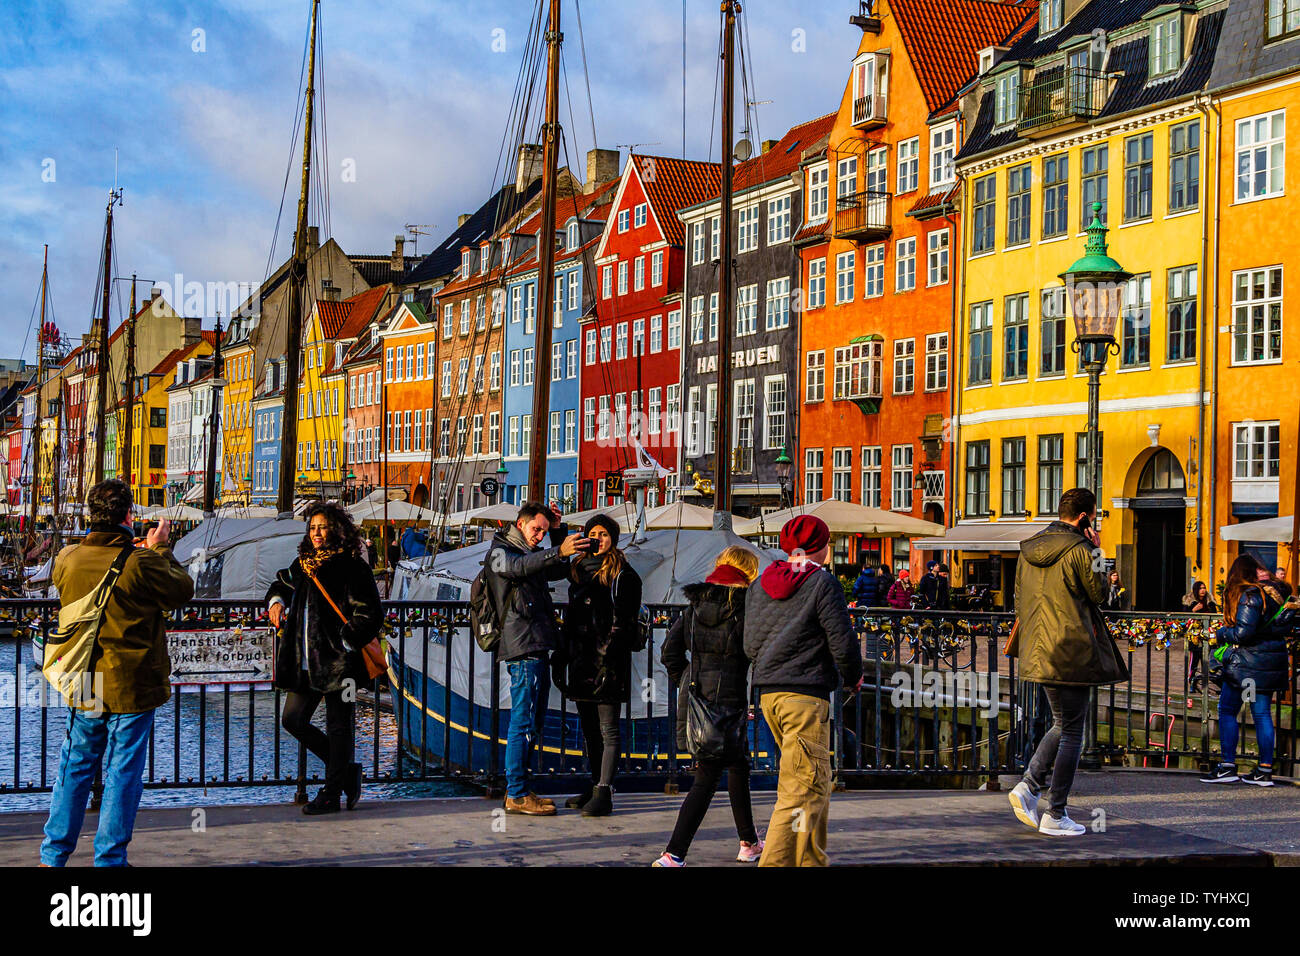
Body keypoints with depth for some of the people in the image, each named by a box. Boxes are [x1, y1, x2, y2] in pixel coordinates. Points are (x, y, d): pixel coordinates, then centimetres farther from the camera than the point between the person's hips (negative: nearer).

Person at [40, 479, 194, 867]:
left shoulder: (67, 559, -4)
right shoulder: (141, 562, -17)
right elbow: (182, 590, -3)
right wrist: (159, 549, 8)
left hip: (83, 686, 4)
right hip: (132, 687, -4)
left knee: (75, 768, 15)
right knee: (123, 773, 5)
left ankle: (53, 855, 20)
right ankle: (109, 857, 10)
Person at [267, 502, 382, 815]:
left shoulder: (352, 567, -8)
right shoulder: (304, 564, 12)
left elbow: (370, 614, -12)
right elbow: (283, 582, 33)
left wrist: (345, 643, -17)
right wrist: (276, 600, 12)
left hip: (338, 660, -8)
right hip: (305, 661, 8)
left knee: (338, 726, 0)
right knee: (292, 719, 8)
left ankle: (331, 795, 9)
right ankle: (346, 770, 22)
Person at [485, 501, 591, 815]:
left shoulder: (531, 554, 23)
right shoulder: (499, 552, -4)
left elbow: (558, 571, 32)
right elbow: (518, 566, -25)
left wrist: (559, 533, 18)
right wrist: (558, 551, -40)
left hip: (537, 649, 10)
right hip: (522, 649, -10)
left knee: (531, 724, 13)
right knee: (523, 723, -9)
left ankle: (518, 790, 19)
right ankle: (516, 795, -6)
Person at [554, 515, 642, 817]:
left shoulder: (621, 575, -5)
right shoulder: (579, 570, 17)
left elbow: (622, 623, -12)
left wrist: (609, 662, -19)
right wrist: (560, 656, 17)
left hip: (607, 659, -8)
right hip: (581, 658, 8)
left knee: (608, 730, -6)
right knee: (589, 729, 12)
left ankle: (604, 794, -7)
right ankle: (595, 787, 20)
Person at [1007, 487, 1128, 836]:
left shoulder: (1029, 549, 9)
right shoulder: (1078, 550, -14)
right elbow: (1098, 594, -3)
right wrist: (1095, 554, 3)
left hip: (1038, 651, 8)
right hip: (1071, 652, -8)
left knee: (1063, 724, 21)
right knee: (1071, 732, 2)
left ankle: (1027, 786, 6)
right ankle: (1056, 816, 5)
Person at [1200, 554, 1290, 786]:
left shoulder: (1250, 595, -14)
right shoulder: (1275, 592, 10)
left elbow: (1243, 632, -20)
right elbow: (1285, 627, 18)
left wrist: (1221, 633, -3)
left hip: (1249, 661, -8)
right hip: (1274, 660, 8)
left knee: (1227, 710, 1)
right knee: (1262, 713, 9)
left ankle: (1228, 766, -2)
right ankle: (1265, 770, 8)